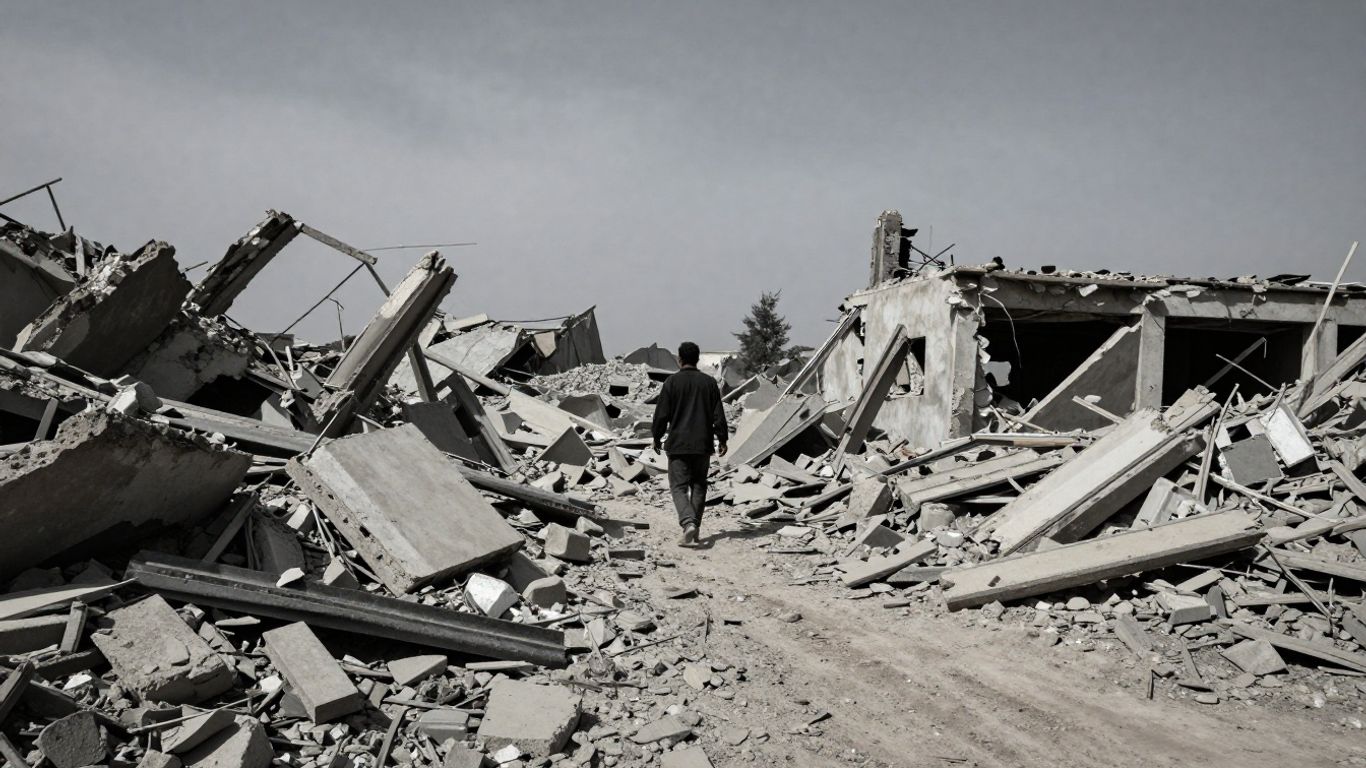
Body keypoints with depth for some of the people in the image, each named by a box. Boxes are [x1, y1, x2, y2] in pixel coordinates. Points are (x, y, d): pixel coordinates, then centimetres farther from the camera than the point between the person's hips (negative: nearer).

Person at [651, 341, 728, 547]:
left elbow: (662, 414, -4)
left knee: (679, 486, -1)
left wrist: (657, 437, 8)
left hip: (678, 444, -3)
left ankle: (688, 522, -23)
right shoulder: (709, 382, 3)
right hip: (703, 445, 3)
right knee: (699, 486, 14)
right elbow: (718, 415, 3)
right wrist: (722, 439, 10)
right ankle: (695, 528, 16)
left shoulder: (672, 382, -6)